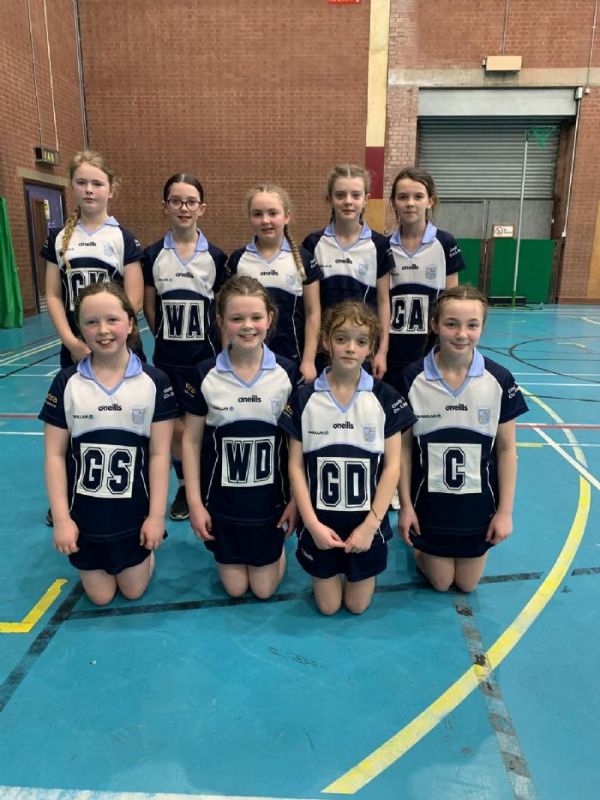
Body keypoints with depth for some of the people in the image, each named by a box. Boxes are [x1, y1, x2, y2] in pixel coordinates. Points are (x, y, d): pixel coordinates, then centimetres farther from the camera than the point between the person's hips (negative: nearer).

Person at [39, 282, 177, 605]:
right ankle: (91, 562, 44)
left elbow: (159, 453, -9)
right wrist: (60, 517, -8)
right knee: (100, 596, 14)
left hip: (134, 511, -1)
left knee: (134, 591, 14)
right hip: (84, 511, 1)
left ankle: (144, 552, 43)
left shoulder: (154, 382, -11)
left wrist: (157, 515, -9)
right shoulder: (66, 382, -9)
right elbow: (55, 455, -6)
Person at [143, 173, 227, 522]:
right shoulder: (152, 255, -2)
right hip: (168, 357, 1)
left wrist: (221, 349, 3)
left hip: (206, 356, -1)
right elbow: (149, 308, 6)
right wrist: (166, 339, 6)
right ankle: (185, 486, 28)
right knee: (175, 426, 8)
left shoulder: (215, 256, -3)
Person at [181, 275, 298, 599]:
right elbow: (191, 441, -4)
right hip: (222, 497, 0)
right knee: (234, 588, 14)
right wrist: (194, 502, -5)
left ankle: (276, 547, 42)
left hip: (271, 497, 0)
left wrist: (296, 499, -4)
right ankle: (224, 550, 44)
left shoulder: (287, 373, -11)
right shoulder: (204, 375, -11)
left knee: (264, 589, 12)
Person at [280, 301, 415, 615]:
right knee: (327, 606, 13)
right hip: (320, 520, 0)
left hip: (366, 521, 0)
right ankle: (330, 567, 41)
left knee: (357, 605, 14)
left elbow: (392, 466, -7)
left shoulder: (386, 398, -9)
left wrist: (371, 523, -12)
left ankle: (354, 568, 42)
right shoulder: (305, 398, -9)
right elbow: (296, 466, -6)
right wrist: (312, 522, -12)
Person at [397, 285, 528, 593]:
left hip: (480, 502, 1)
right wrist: (405, 505, -5)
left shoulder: (500, 380, -14)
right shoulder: (412, 378, -16)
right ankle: (418, 544, 43)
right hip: (430, 501, -1)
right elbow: (404, 446, -7)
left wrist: (505, 511, -4)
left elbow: (506, 449, -5)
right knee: (440, 583, 15)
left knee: (467, 584, 18)